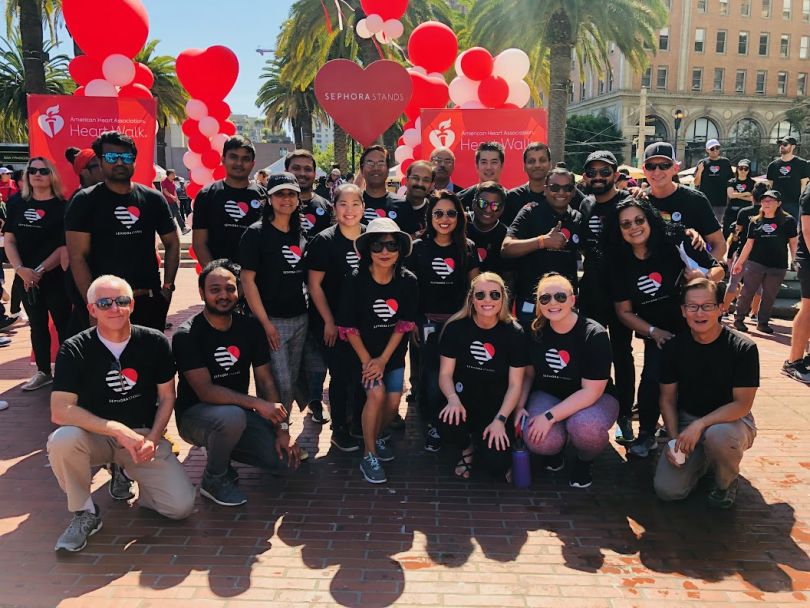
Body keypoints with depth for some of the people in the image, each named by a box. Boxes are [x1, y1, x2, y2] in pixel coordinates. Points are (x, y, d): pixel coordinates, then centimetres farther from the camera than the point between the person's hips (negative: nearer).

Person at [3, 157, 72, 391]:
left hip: (55, 277, -4)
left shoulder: (62, 206, -6)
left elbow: (65, 246, -9)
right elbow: (9, 241, 5)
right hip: (26, 278, 4)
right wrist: (20, 269, -10)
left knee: (63, 325, 2)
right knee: (37, 326, 14)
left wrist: (40, 270, -15)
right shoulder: (17, 203, 6)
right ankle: (43, 372, 25)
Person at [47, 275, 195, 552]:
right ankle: (85, 513, -8)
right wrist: (117, 429, -27)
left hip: (144, 435, 2)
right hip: (95, 436, -1)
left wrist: (152, 439, -12)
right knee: (62, 440, -36)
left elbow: (166, 397, 3)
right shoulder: (75, 350, -12)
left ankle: (127, 472, 19)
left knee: (181, 506, -13)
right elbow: (60, 411, -20)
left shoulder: (154, 342, -6)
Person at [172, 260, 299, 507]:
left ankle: (221, 451, 15)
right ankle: (214, 480, -8)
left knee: (285, 459, -11)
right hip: (195, 413, -5)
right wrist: (257, 403, -31)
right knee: (232, 417, -39)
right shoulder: (186, 335, -17)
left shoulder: (250, 327, -1)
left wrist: (282, 429, -9)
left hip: (240, 410, 5)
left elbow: (265, 381, -1)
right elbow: (206, 391, -23)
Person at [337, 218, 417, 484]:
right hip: (364, 351, -3)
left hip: (394, 353, 3)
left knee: (393, 401, -1)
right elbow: (348, 327, -12)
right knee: (376, 393, -21)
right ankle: (369, 455, -6)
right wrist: (367, 360, -16)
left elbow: (404, 325, -8)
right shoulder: (356, 282, -16)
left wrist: (383, 359, -14)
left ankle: (377, 437, 31)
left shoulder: (408, 281, -11)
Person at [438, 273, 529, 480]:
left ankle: (482, 444, 18)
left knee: (495, 464, -22)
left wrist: (500, 419, -18)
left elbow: (515, 384, -6)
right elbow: (445, 373, -5)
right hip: (464, 399, 1)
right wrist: (453, 399, -26)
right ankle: (468, 447, 5)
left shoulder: (514, 333, -8)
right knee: (447, 427, -33)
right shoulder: (456, 328, -7)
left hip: (497, 406, -1)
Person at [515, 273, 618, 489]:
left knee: (584, 426, -38)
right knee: (539, 440, -29)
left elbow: (591, 391, -22)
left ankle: (585, 461, 0)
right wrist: (520, 406, -10)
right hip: (548, 395, 3)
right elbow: (528, 374, 7)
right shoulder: (536, 332, -6)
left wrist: (550, 417, -27)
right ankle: (555, 448, 11)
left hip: (592, 399, -3)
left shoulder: (594, 335, -20)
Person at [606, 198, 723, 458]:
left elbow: (718, 269, -7)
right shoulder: (621, 263, -6)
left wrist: (706, 276, -29)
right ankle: (646, 435, 6)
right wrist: (653, 332, -13)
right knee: (652, 378, -17)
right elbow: (624, 311, -1)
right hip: (657, 333, 1)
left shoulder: (675, 243, -15)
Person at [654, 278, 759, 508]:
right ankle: (703, 459, 19)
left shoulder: (744, 348, -14)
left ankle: (727, 483, -4)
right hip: (687, 421, 3)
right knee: (667, 490, -15)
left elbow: (742, 404, -16)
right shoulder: (674, 347, -4)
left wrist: (700, 425, -27)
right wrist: (674, 438, -12)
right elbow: (667, 398, 2)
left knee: (717, 436, -41)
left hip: (731, 420, -3)